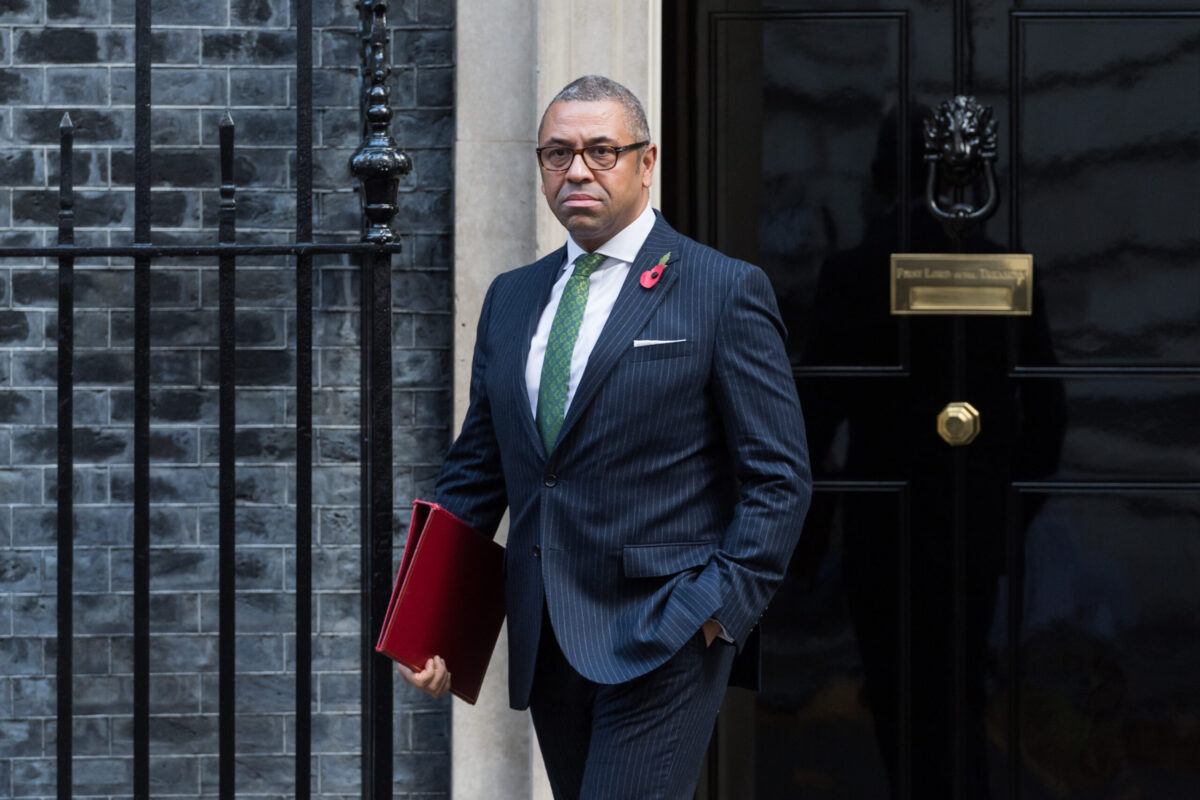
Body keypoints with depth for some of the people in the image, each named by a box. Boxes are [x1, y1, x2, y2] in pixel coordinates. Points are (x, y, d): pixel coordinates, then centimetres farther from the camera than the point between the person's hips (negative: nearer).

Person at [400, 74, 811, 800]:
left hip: (664, 635, -6)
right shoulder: (511, 299, 15)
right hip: (545, 642, 6)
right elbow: (477, 467, 16)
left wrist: (723, 606, -13)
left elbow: (778, 476, -4)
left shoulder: (726, 291, -2)